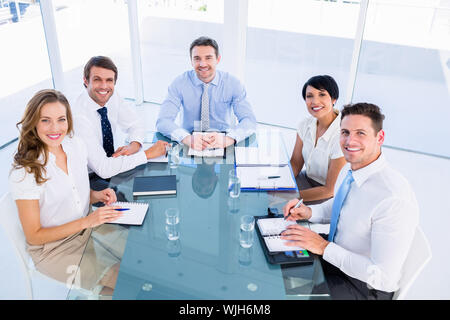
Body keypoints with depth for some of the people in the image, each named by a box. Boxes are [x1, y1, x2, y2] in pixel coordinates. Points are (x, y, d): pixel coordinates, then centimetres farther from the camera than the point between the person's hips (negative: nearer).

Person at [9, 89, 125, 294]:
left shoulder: (77, 146, -5)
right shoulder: (24, 173, -23)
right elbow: (34, 236, -16)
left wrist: (95, 195, -9)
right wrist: (87, 221, -23)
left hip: (87, 228, 6)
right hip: (52, 248, -5)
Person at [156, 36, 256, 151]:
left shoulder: (233, 84, -4)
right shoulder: (179, 83, -5)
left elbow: (249, 120, -12)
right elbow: (163, 121, -13)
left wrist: (228, 139, -33)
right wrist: (187, 139, -34)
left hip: (222, 148, 0)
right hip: (190, 148, 1)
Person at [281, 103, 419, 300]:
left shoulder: (395, 200, -32)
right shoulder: (349, 170, -4)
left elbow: (383, 276, -30)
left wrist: (324, 247, -27)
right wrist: (309, 212, -3)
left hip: (364, 288, -7)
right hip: (333, 257, 8)